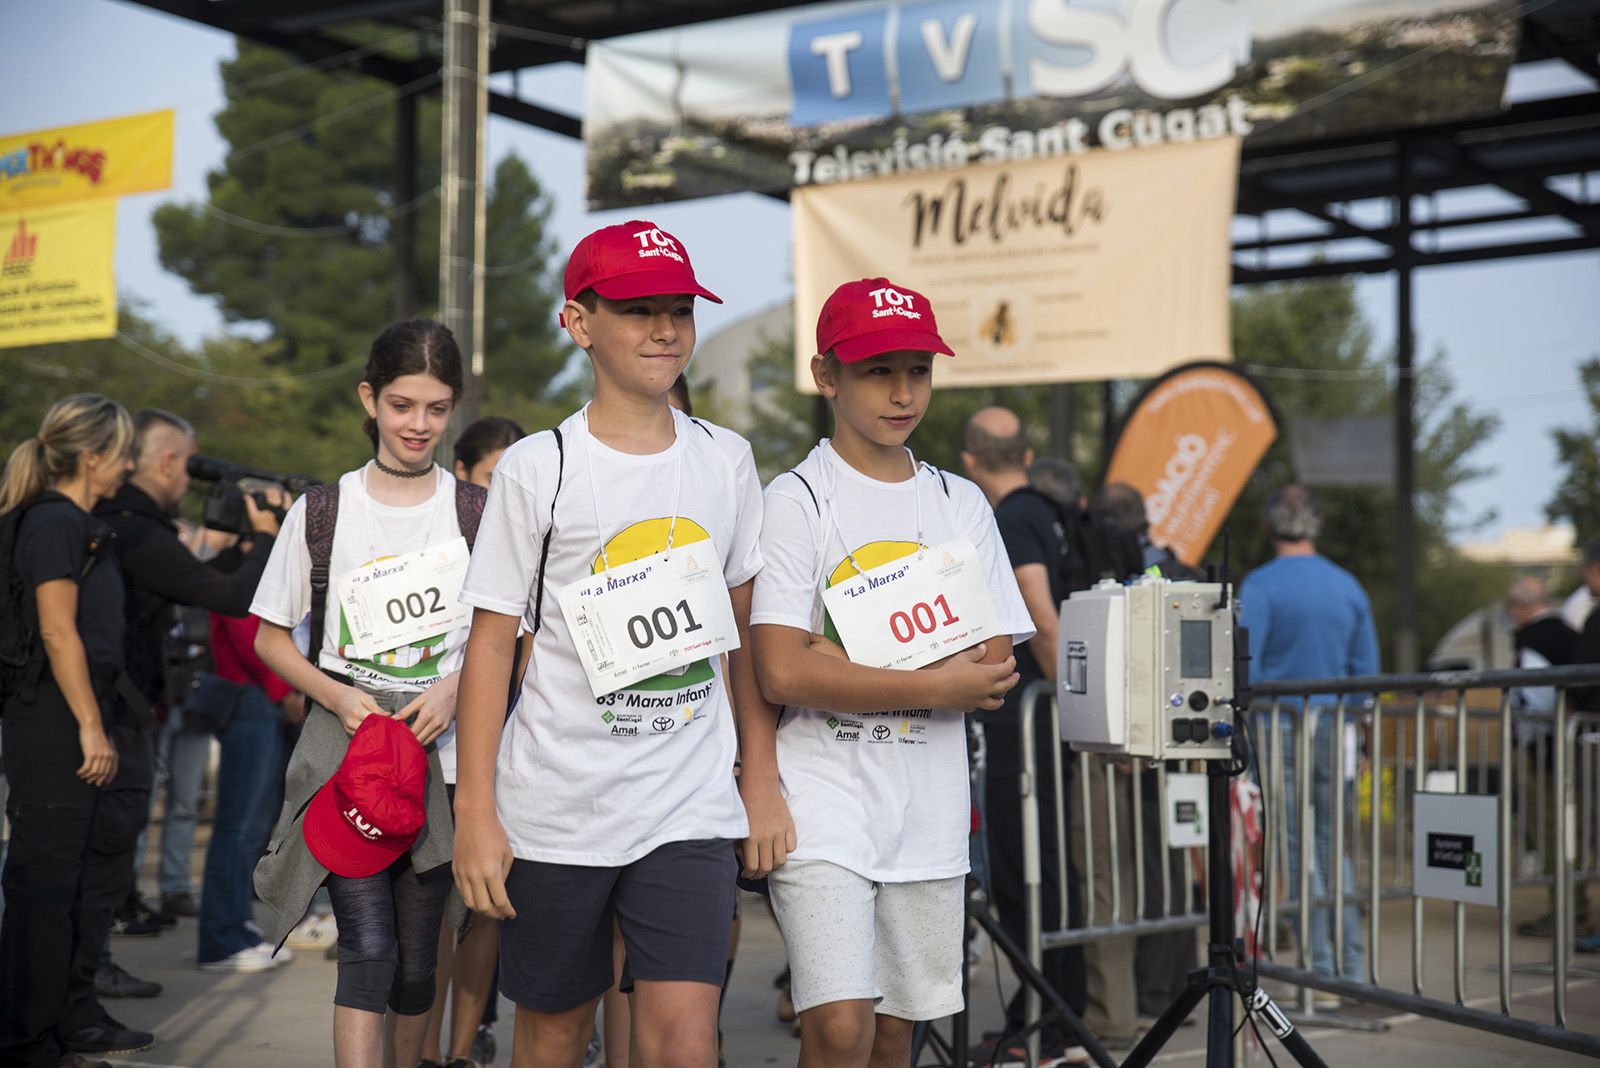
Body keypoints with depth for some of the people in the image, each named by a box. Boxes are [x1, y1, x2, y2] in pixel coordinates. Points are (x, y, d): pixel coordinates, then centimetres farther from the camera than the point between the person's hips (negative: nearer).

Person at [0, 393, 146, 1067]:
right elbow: (57, 633, -18)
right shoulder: (54, 521, -12)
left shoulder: (76, 524, 17)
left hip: (76, 720, 10)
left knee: (99, 870, 14)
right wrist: (91, 727, -18)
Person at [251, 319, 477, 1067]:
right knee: (367, 948, -13)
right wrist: (338, 696, -9)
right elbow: (269, 638, 8)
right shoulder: (320, 513, 2)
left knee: (416, 956, 8)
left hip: (440, 750, 1)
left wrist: (457, 688, -12)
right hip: (346, 747, -1)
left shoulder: (477, 514, 3)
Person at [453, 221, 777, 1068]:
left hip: (690, 807, 2)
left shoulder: (724, 460, 6)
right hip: (554, 806, -2)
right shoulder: (538, 468, -4)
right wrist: (475, 811, -8)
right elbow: (492, 642, -3)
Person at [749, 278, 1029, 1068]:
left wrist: (847, 665, -9)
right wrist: (938, 684, -11)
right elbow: (784, 673, -14)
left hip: (931, 815, 5)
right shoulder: (795, 501, -3)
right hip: (824, 804, -5)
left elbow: (995, 675, 1)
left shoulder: (960, 505, 11)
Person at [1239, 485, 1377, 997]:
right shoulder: (1348, 585, 9)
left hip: (1283, 726, -5)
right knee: (1334, 845, 13)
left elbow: (1244, 667, -13)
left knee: (1301, 850, -1)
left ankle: (1321, 977, 1)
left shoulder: (1261, 585, -7)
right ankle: (1352, 968, 13)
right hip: (1333, 727, 5)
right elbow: (1367, 668, 11)